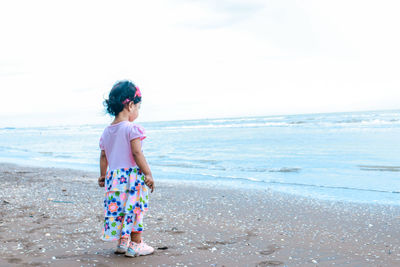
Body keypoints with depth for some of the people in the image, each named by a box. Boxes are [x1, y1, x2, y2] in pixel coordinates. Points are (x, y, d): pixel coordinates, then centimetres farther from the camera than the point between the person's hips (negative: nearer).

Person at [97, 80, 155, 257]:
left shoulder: (107, 131, 10)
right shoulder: (132, 129, -13)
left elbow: (103, 156, 15)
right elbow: (137, 153, -18)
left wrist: (102, 175, 25)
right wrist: (148, 174, -14)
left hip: (114, 177, 7)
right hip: (132, 175, -7)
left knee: (117, 209, 14)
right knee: (135, 209, 2)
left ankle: (122, 242, 23)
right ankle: (135, 244, 7)